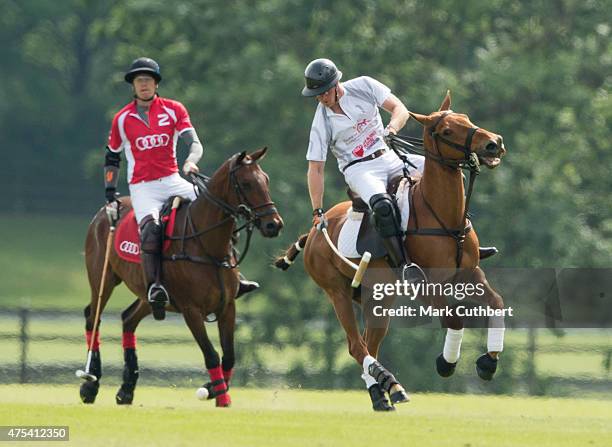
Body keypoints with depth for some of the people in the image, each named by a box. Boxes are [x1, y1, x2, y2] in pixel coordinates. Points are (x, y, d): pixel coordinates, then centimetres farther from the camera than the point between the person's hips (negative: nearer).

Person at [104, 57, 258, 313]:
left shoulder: (173, 110, 5)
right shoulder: (122, 119, 5)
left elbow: (195, 143, -5)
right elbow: (112, 158, 15)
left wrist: (190, 161, -28)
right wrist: (110, 195, 7)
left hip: (172, 181, 2)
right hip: (142, 187, -2)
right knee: (150, 225, -33)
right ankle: (153, 286, -37)